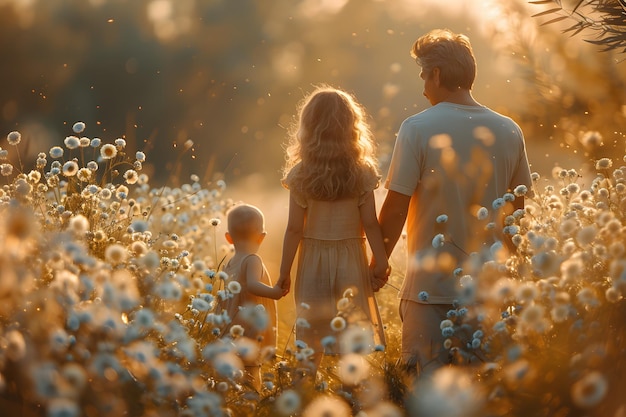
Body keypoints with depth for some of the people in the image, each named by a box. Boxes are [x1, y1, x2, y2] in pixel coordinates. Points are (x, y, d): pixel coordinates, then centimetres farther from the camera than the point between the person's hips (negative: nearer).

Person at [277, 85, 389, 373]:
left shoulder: (300, 175, -8)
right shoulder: (362, 173, -7)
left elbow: (294, 229, -6)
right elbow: (370, 224, -6)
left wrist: (284, 272, 2)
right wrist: (381, 261, 5)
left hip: (313, 262, 0)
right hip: (351, 261, 0)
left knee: (310, 341, 9)